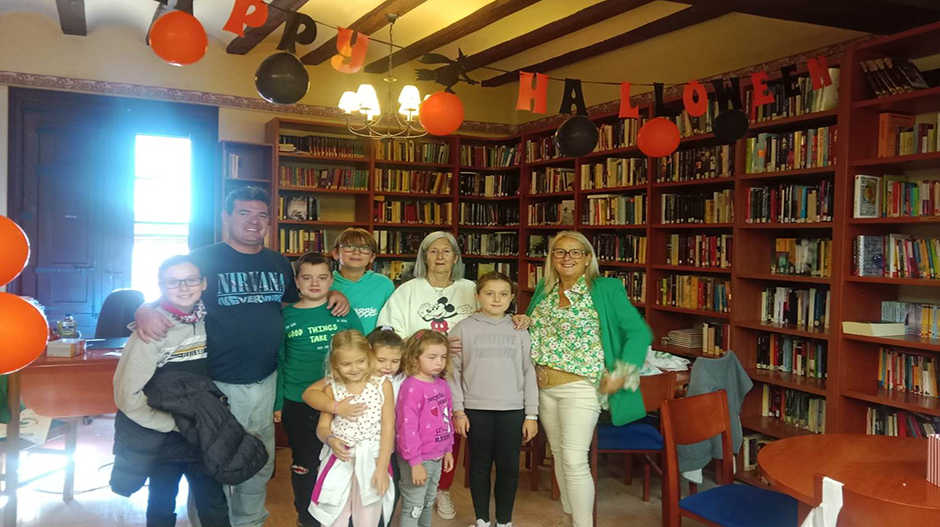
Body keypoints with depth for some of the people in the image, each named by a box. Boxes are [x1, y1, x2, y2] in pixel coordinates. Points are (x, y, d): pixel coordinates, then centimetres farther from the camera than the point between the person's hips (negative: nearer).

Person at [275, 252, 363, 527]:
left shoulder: (345, 313, -1)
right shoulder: (285, 316, -1)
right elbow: (278, 362, 4)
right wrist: (278, 402, 1)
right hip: (298, 403, 0)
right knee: (303, 464, 11)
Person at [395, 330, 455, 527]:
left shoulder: (441, 384, 5)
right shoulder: (411, 388, -21)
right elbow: (407, 428, -23)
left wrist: (448, 450, 16)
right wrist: (415, 462, -23)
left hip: (437, 458, 8)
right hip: (418, 460, -8)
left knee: (428, 504, 22)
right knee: (413, 508, 4)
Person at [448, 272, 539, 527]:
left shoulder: (519, 331, 5)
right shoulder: (464, 328, 1)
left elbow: (529, 373, 6)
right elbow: (454, 371, 1)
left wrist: (531, 414, 2)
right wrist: (458, 410, -4)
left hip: (513, 410, 1)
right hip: (476, 410, -1)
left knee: (509, 467, 6)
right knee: (480, 466, 9)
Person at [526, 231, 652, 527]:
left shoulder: (606, 289, -8)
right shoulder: (543, 290, 9)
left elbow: (639, 332, -7)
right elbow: (531, 333, 22)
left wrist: (621, 375, -13)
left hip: (581, 387, -6)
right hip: (544, 387, 6)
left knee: (574, 459, -10)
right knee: (559, 454, 15)